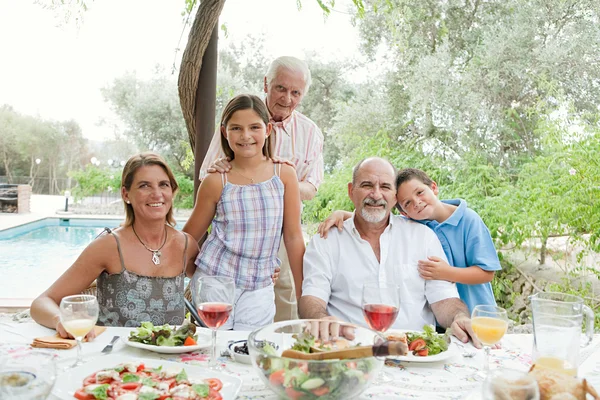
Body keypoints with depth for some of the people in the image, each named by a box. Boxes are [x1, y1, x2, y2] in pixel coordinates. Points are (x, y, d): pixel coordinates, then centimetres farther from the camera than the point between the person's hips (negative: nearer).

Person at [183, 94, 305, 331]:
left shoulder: (284, 174, -3)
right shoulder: (216, 182, -4)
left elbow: (293, 236, 0)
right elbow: (189, 237, 6)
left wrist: (303, 294, 2)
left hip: (258, 291, 1)